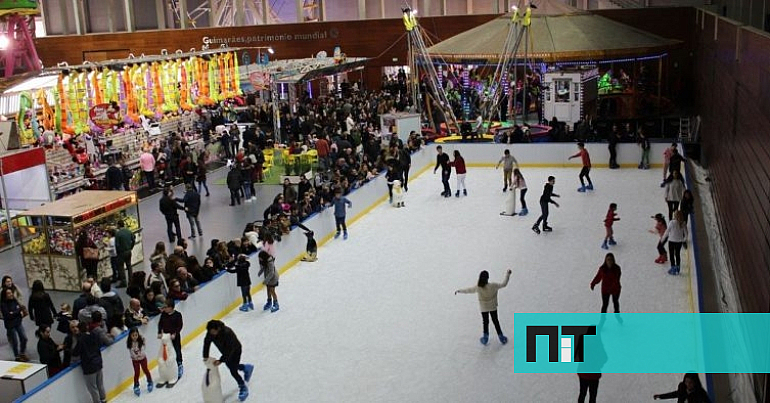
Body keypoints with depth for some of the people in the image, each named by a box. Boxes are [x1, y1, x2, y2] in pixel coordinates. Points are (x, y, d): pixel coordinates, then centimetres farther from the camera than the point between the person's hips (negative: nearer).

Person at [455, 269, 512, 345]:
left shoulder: (478, 287, -22)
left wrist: (459, 291, 10)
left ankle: (485, 338, 29)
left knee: (485, 322, 18)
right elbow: (504, 284, -12)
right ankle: (501, 337, 28)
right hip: (493, 308, 0)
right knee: (495, 321, 17)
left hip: (484, 309, 0)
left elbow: (468, 290, -7)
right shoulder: (493, 286, -24)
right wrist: (507, 274, -2)